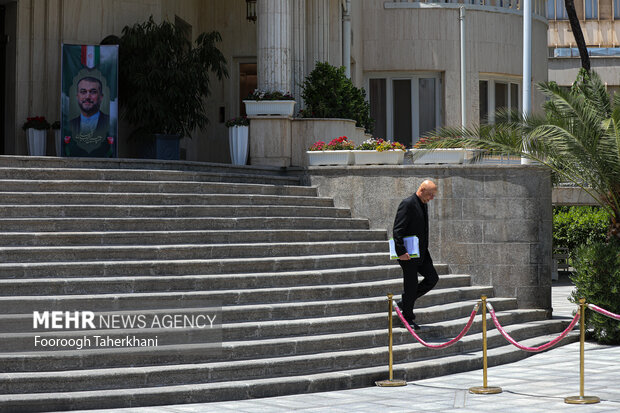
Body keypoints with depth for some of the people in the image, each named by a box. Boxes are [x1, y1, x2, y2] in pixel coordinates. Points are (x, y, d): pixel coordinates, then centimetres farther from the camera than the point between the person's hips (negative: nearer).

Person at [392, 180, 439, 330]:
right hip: (409, 254, -9)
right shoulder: (407, 204, -16)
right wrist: (401, 252, -27)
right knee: (411, 285, -2)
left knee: (432, 278, 7)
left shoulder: (424, 205, 12)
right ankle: (407, 318, 11)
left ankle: (405, 302, 19)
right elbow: (398, 230, -21)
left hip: (421, 253, 9)